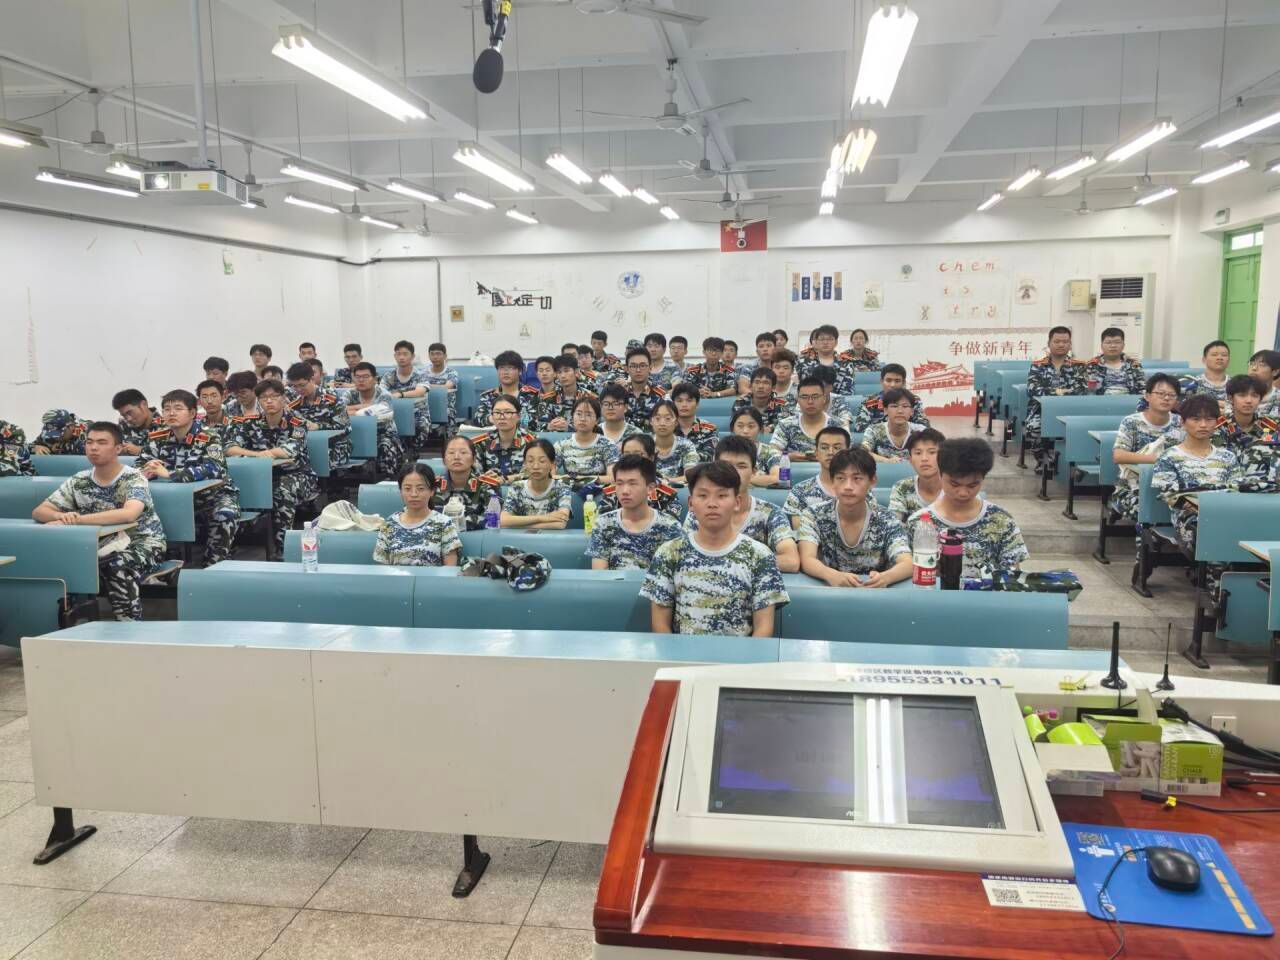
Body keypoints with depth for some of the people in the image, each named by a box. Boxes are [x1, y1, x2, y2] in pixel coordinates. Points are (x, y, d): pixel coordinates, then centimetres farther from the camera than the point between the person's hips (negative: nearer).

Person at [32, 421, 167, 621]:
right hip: (104, 546, 5)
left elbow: (129, 514, -34)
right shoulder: (78, 481, 2)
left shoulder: (134, 478, -15)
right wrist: (60, 516, -26)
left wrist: (78, 519, -36)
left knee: (118, 565, -35)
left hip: (143, 543, -5)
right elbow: (38, 512, -1)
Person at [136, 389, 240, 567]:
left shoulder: (209, 437, -17)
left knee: (225, 514, -34)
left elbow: (212, 469, -34)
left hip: (213, 495, -4)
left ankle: (213, 566, -17)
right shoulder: (157, 438, -1)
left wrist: (169, 474, -39)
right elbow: (138, 466, -1)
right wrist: (147, 472, -27)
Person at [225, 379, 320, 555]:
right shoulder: (251, 423, 1)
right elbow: (230, 449, -13)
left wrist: (265, 453, -15)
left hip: (298, 475, -3)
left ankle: (281, 549, -26)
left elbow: (289, 451, -26)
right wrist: (256, 454, -29)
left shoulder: (296, 425, -8)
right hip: (264, 477, 3)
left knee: (283, 490, -35)